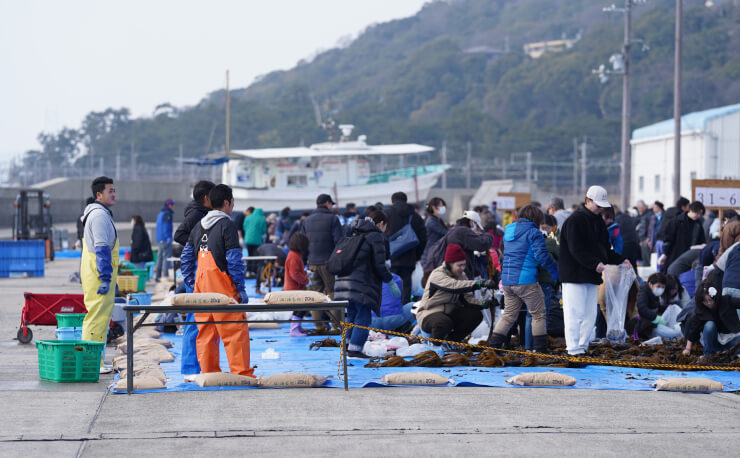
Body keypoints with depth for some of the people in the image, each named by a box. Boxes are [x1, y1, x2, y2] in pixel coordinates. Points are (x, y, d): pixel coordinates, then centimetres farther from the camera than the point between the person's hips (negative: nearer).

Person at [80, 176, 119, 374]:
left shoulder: (101, 214, 20)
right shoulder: (99, 215, -13)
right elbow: (102, 248, -19)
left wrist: (111, 278, 25)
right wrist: (105, 278, -23)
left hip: (93, 274, 11)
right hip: (99, 274, -11)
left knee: (99, 316, 14)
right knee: (98, 316, -10)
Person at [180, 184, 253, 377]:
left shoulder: (199, 226, 13)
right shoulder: (226, 225, -9)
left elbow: (186, 258, 15)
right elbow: (234, 260, -13)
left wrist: (192, 284, 18)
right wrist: (241, 289, -9)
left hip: (201, 286, 7)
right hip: (222, 286, -7)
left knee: (206, 330, 10)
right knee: (235, 329, -4)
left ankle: (208, 372, 13)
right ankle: (241, 372, -5)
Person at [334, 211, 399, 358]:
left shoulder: (355, 234, 21)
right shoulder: (376, 236, -4)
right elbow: (379, 265, -8)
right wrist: (390, 281, 2)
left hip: (344, 280, 8)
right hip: (361, 285, -8)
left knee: (352, 315, 18)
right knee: (363, 317, -2)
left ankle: (348, 345, 19)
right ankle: (354, 349, -6)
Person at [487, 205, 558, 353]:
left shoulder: (508, 231, 17)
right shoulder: (533, 232, -6)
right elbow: (542, 255, -14)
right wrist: (554, 270, -2)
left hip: (507, 280, 7)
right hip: (525, 280, -7)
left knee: (509, 315, 15)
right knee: (538, 314, 4)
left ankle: (493, 345, 9)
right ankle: (540, 349, 2)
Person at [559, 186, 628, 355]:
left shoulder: (597, 221, 17)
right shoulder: (575, 220, -11)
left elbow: (604, 248, 22)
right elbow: (576, 249, -19)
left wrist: (620, 260, 8)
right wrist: (594, 263, -26)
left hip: (591, 277, 9)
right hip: (575, 275, -9)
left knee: (590, 314, 9)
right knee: (575, 312, -8)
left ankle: (582, 347, 16)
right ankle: (573, 349, -5)